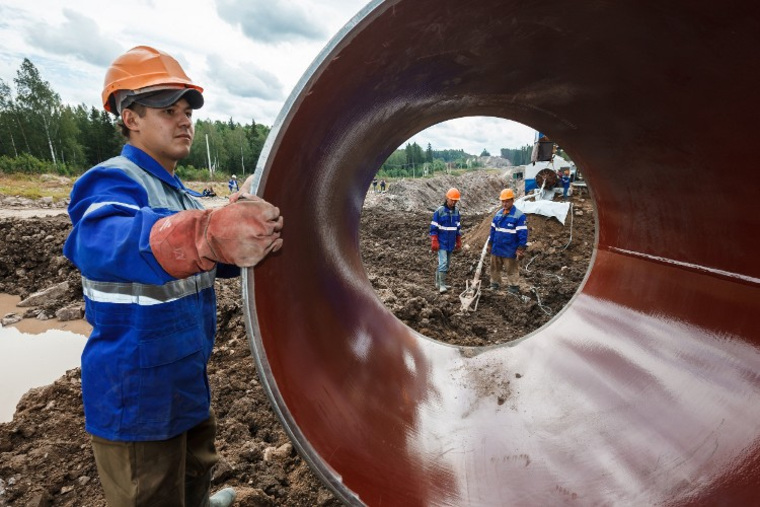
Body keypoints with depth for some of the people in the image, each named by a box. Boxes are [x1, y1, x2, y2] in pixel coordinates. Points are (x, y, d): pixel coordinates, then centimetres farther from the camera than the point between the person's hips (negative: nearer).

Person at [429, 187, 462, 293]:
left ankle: (438, 282, 23)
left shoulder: (456, 211, 7)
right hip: (441, 243, -6)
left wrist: (458, 242, 15)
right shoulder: (439, 211, -10)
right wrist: (434, 243, -13)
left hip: (451, 244, 6)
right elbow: (433, 228, -9)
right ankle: (442, 285, -7)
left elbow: (458, 228, 16)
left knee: (447, 264, 12)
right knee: (443, 263, -13)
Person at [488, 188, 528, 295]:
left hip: (510, 251, -6)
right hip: (496, 249, 6)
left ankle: (514, 287, 16)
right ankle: (495, 283, 31)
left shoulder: (519, 215, -13)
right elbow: (493, 230, 14)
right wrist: (490, 244, 14)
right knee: (495, 268, 16)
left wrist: (521, 249, -17)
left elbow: (523, 233, -15)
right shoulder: (498, 214, 7)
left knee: (512, 270, 5)